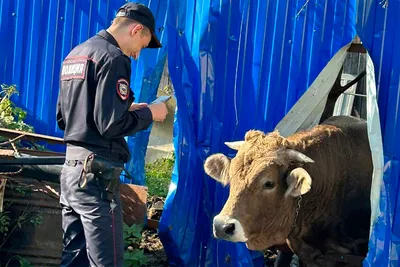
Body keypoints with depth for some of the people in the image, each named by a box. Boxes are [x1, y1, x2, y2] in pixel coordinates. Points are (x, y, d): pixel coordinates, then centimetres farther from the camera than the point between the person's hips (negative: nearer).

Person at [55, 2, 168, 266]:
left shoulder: (74, 55, 16)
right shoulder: (113, 57, -12)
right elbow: (110, 125, -20)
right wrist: (148, 113, -2)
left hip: (72, 166, 9)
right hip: (97, 172, -9)